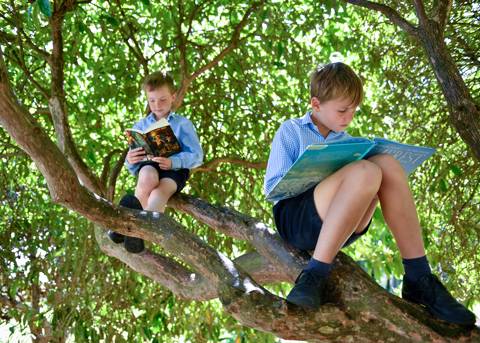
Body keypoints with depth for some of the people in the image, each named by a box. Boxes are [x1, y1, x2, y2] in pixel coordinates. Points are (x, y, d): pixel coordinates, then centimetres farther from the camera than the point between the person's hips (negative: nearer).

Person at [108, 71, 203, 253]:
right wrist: (130, 161, -11)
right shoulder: (141, 126, 19)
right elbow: (132, 166, 15)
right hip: (148, 166, 2)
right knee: (148, 177, -37)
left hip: (175, 169, -2)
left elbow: (197, 156, -1)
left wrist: (172, 161, -20)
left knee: (159, 192, -36)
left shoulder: (182, 124, 11)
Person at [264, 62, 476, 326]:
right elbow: (272, 187, 0)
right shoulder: (290, 132, 10)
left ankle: (418, 279, -25)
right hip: (295, 218, -5)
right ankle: (315, 275, -33)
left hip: (340, 228, 5)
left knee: (387, 164, -21)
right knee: (365, 172, -32)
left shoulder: (347, 143, 25)